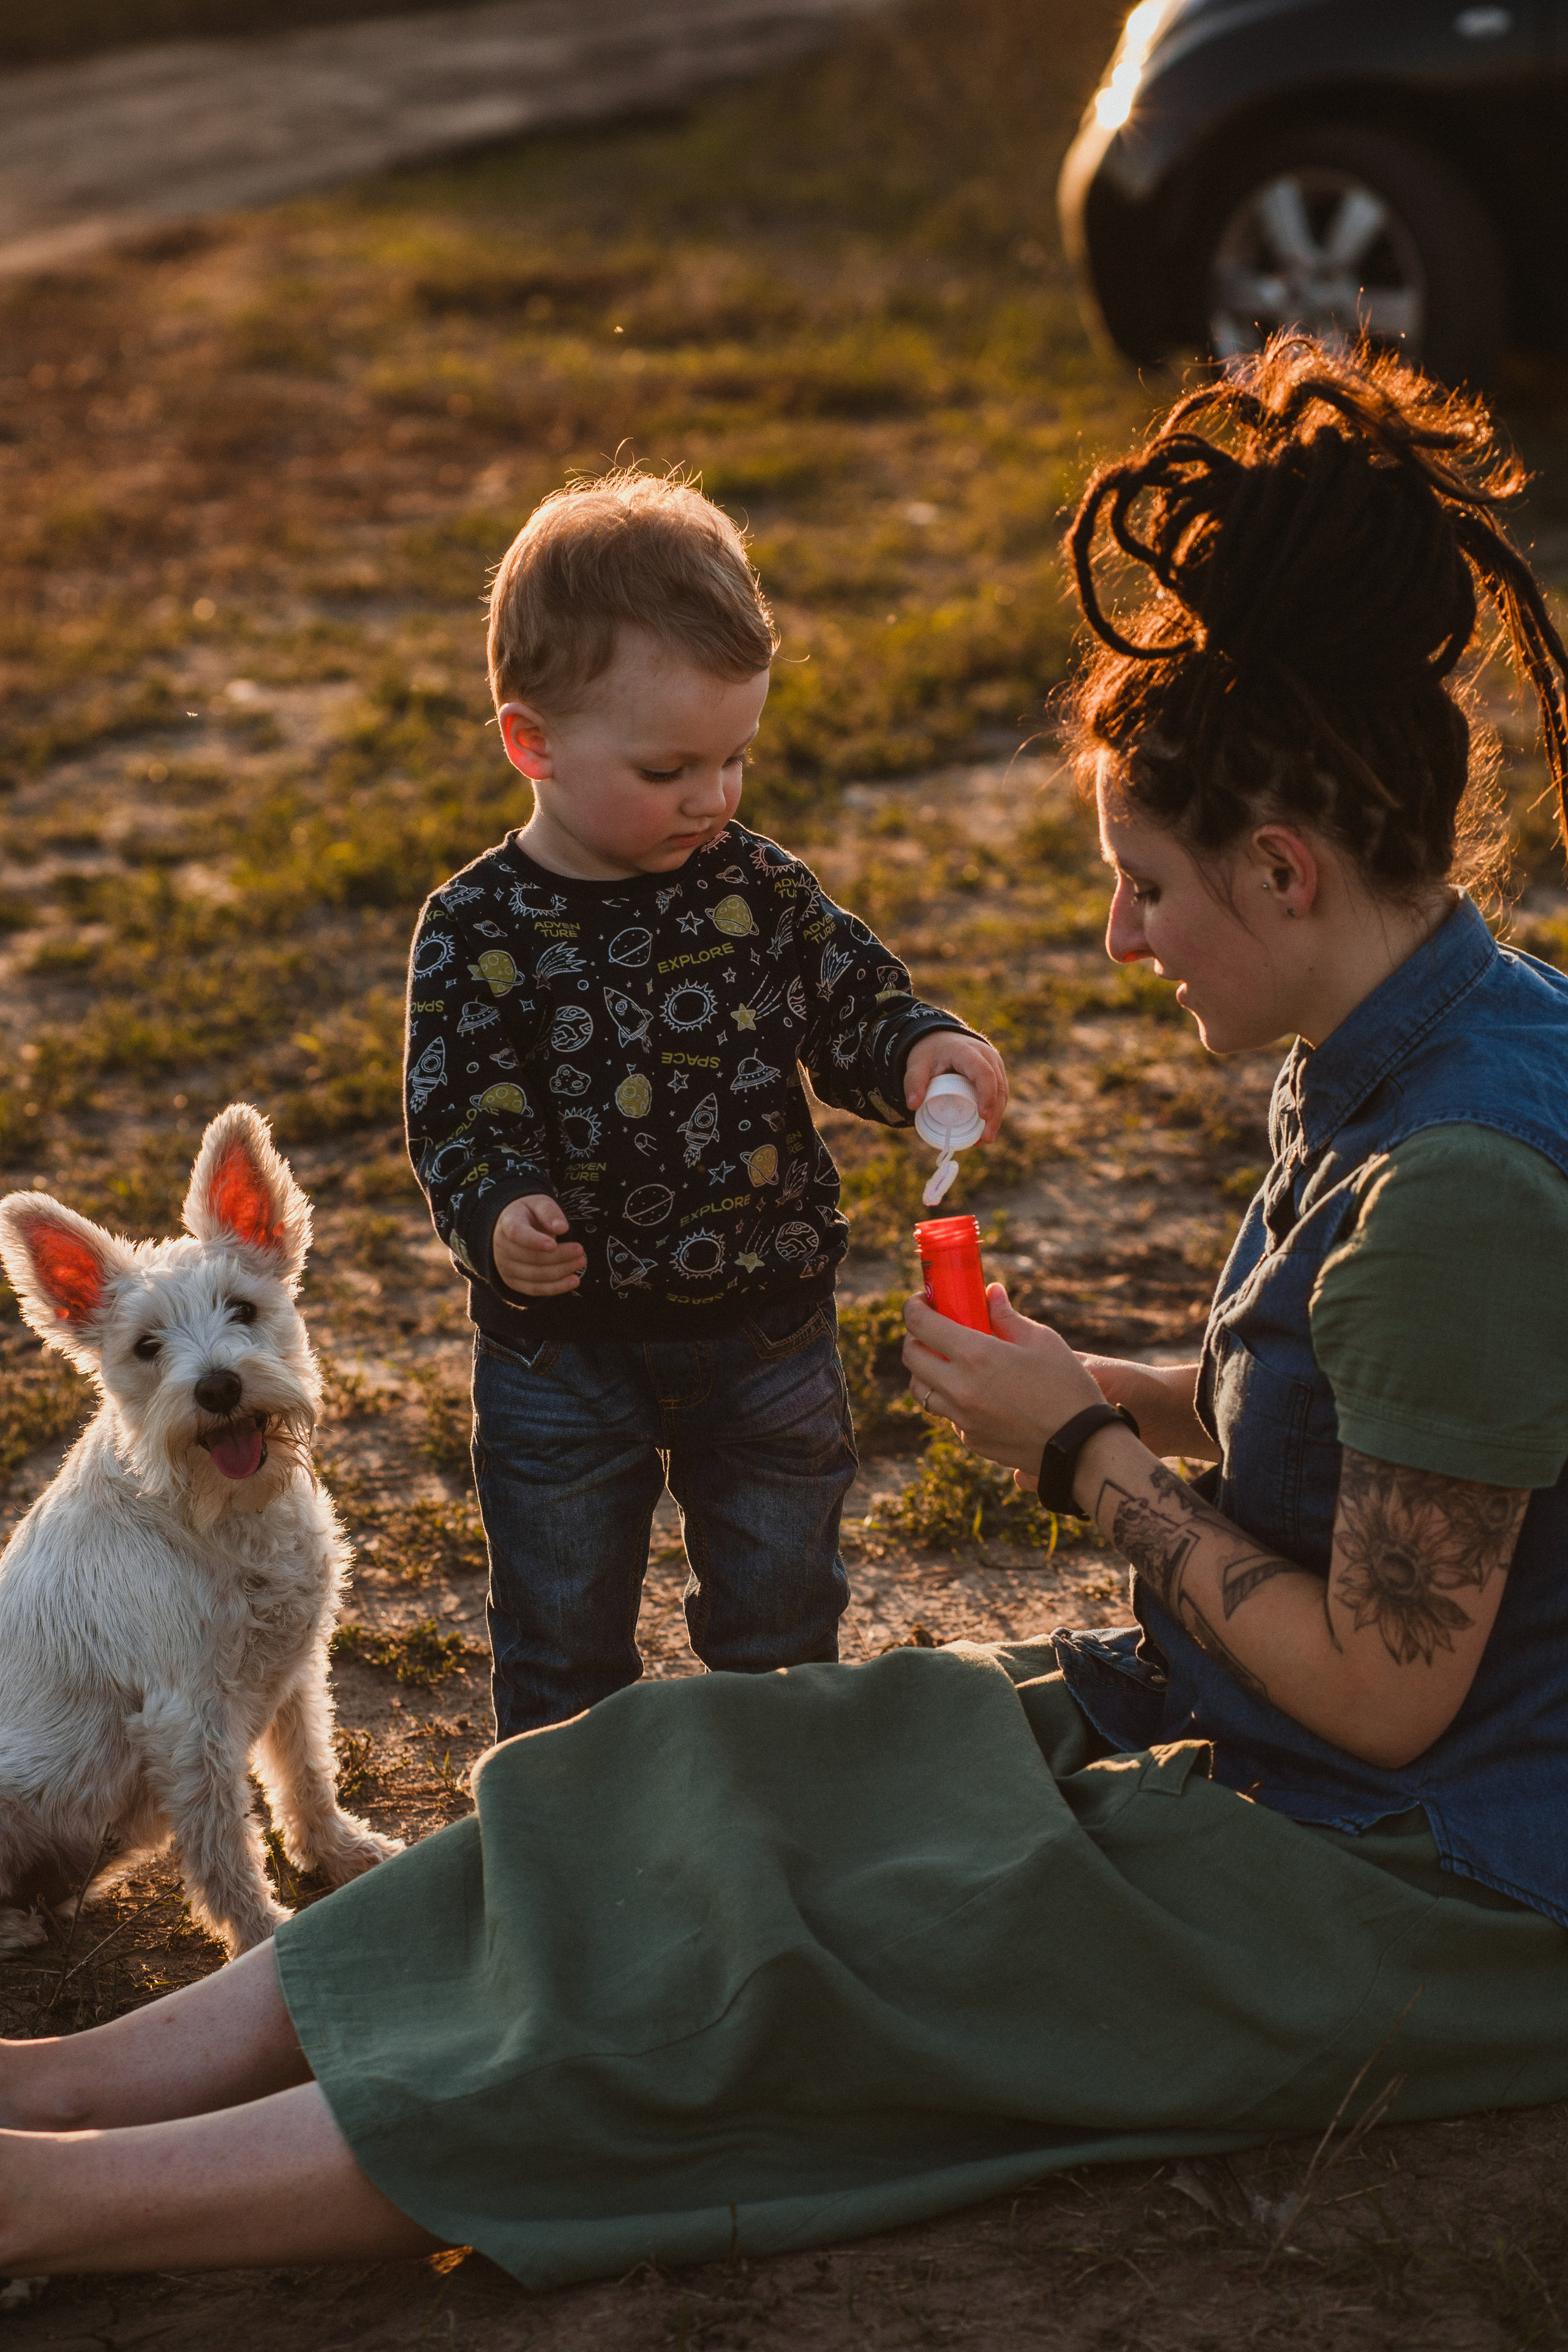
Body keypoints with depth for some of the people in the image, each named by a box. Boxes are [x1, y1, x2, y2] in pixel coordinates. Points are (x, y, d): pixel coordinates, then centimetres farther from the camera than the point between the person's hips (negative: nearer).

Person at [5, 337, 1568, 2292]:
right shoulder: (1400, 1053, 3)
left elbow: (1383, 1689, -24)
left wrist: (1090, 1456, -13)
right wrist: (1109, 1391, 2)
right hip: (1249, 1734, 9)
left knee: (761, 1979, -13)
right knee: (708, 1804, -1)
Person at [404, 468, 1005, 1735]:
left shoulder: (764, 890, -5)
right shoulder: (479, 932, -14)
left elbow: (855, 1005, 1)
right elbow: (459, 1118, -15)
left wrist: (921, 1052, -21)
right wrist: (498, 1216, -35)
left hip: (768, 1333, 3)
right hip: (565, 1353, -2)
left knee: (781, 1626, 19)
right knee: (565, 1645, 14)